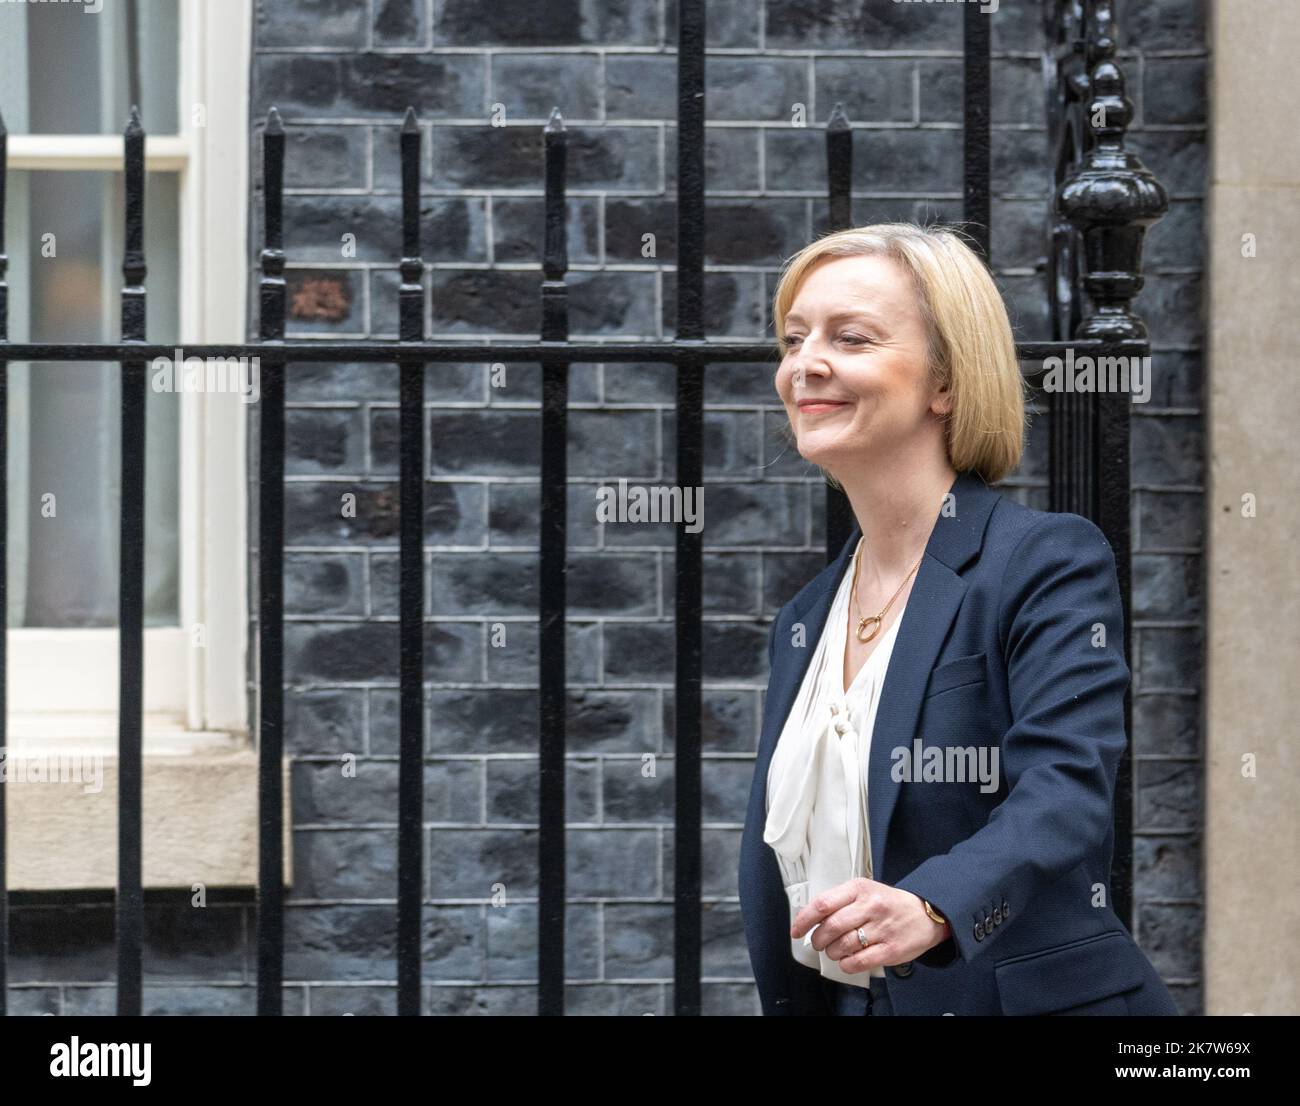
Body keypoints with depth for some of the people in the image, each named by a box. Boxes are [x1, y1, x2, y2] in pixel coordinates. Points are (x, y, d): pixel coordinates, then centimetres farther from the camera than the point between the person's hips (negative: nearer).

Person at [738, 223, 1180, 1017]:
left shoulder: (1053, 563, -11)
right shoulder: (802, 624, 10)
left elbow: (1066, 791, -27)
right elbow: (774, 876, 14)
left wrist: (930, 908, -44)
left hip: (1033, 998, -6)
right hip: (853, 1002, 6)